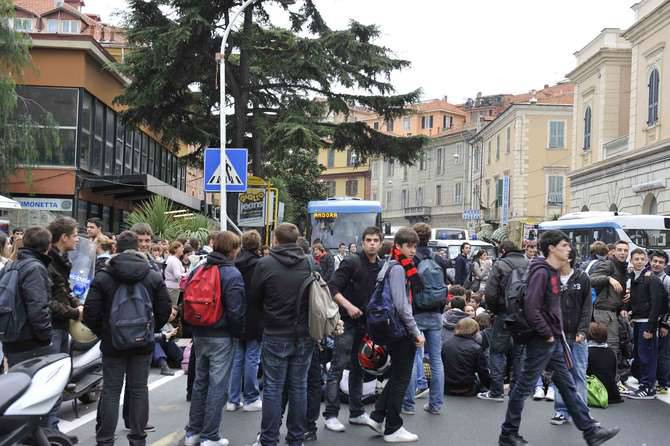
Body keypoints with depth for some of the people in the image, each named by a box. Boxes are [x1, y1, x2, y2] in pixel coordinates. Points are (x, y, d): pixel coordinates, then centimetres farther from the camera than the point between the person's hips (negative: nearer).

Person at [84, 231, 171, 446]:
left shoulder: (103, 276, -7)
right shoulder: (154, 276, -2)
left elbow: (91, 312, -9)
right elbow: (164, 310, -2)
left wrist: (102, 333, 7)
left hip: (112, 342, -1)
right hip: (143, 343, 1)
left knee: (111, 391, 6)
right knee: (139, 390, 9)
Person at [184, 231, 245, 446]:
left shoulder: (198, 270, 8)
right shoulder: (232, 274, -14)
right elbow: (236, 311, -18)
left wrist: (193, 330, 17)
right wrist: (238, 333, -4)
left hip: (199, 334, 7)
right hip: (222, 336, -7)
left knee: (200, 382, 16)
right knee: (218, 385, 0)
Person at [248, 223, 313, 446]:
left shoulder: (265, 264, -10)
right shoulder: (310, 263, -3)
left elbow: (254, 299, 0)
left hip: (276, 335, -3)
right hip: (304, 335, 3)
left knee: (273, 388, 5)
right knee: (299, 386, 11)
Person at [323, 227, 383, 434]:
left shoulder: (382, 267, 9)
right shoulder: (351, 262, -9)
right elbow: (333, 288, -14)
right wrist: (348, 306, -23)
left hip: (367, 323, 6)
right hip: (347, 321, -6)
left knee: (359, 368, 14)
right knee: (338, 367, -4)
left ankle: (357, 413, 23)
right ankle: (331, 414, 1)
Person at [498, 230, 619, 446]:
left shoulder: (553, 273, 11)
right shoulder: (541, 272, -18)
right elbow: (531, 309, -26)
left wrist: (556, 332, 13)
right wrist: (547, 335, -17)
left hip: (554, 341, 9)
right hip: (541, 342, -9)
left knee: (568, 385, 13)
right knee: (524, 387, 2)